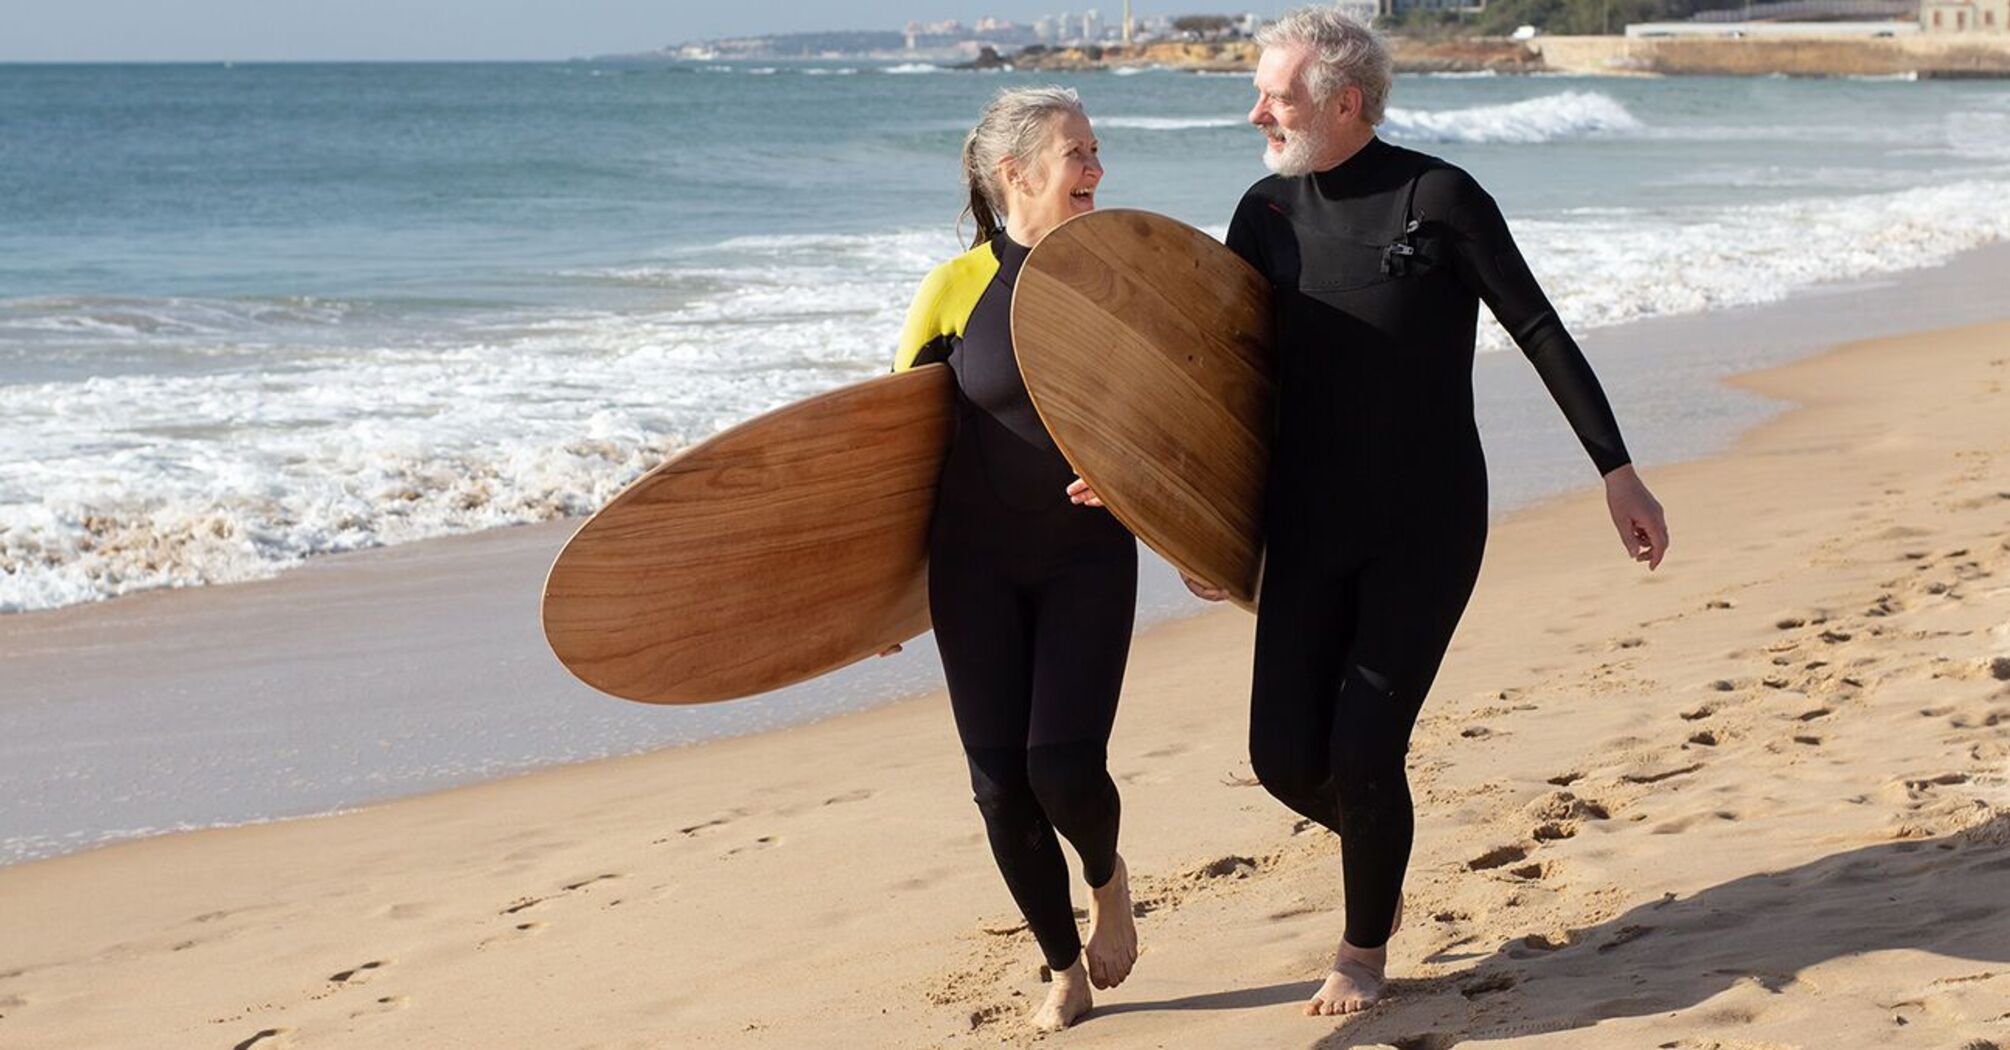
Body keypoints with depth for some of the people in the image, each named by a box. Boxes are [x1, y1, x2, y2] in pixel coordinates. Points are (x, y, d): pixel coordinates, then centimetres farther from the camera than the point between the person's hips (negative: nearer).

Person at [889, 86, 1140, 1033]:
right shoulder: (957, 289, -7)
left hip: (1089, 559, 0)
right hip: (976, 563, 0)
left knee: (1063, 765, -14)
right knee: (1001, 782, 0)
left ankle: (1107, 877, 22)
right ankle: (1067, 971, 21)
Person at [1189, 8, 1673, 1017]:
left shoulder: (1440, 199, -11)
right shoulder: (1267, 213, 2)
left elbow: (1540, 332, -7)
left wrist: (1617, 472, -8)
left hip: (1428, 528, -4)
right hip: (1309, 528, 4)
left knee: (1363, 753, -9)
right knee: (1285, 757, -3)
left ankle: (1365, 950, 17)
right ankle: (1378, 848, 32)